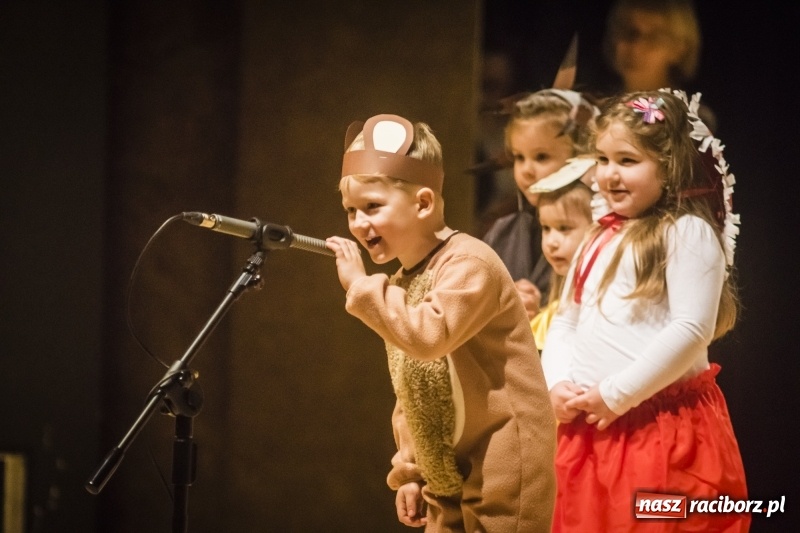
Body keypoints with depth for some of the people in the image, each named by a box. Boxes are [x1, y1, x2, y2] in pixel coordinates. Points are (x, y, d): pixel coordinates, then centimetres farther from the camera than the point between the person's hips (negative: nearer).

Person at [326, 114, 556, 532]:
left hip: (500, 474, -9)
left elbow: (428, 337, -33)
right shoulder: (402, 283, 12)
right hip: (446, 480, 9)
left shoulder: (469, 264, -15)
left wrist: (361, 285, -25)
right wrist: (410, 471, 13)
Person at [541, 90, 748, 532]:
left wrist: (615, 394, -17)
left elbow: (692, 330, -17)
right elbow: (564, 323, 19)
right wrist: (558, 385, -1)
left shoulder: (688, 233, -8)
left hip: (664, 429, -7)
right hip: (590, 430, 8)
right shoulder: (599, 240, 16)